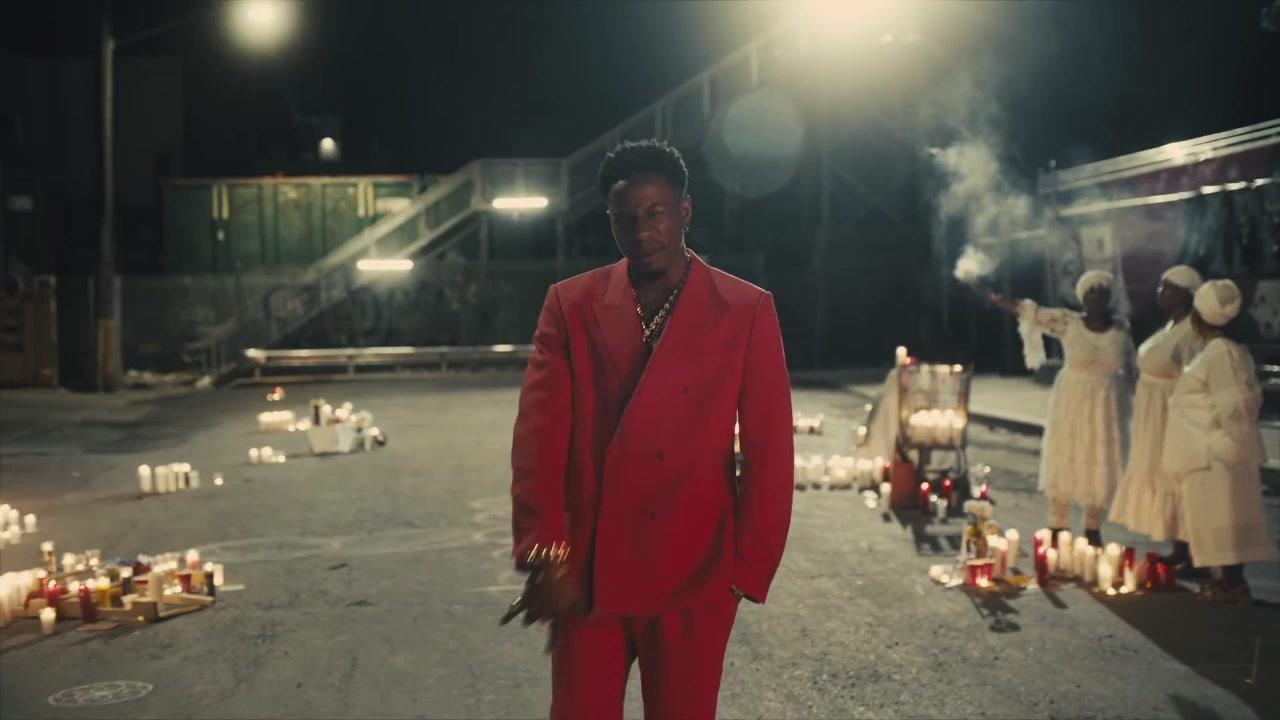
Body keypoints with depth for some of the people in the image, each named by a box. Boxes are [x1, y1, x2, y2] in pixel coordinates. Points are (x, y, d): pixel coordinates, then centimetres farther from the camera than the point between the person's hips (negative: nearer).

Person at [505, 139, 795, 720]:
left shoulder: (746, 311, 0)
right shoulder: (570, 304, 3)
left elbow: (769, 451, 0)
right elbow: (539, 433, -4)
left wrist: (750, 569, -3)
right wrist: (542, 554, -14)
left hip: (694, 576, -1)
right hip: (583, 573, 1)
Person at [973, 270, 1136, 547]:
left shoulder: (1120, 331, -3)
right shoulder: (1067, 322, -9)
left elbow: (1130, 371, 7)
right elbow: (1026, 310, -12)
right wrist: (986, 293, -17)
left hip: (1106, 406, 2)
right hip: (1072, 403, -2)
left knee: (1100, 467, 7)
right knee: (1064, 464, 5)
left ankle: (1093, 531, 20)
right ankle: (1057, 530, 16)